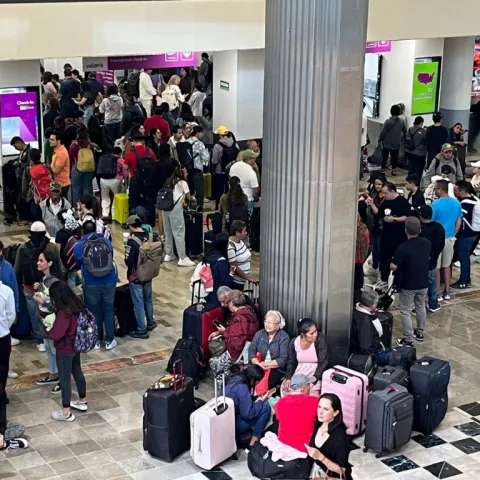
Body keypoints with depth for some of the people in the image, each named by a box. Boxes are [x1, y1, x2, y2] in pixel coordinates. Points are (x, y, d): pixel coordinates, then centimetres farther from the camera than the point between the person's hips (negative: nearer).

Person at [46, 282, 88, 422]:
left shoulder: (64, 312, -30)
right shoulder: (77, 304, -4)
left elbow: (56, 334, -27)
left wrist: (47, 331, -7)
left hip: (64, 350, -8)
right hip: (76, 346, 9)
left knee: (65, 378, 5)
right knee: (77, 372, 24)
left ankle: (66, 412, 17)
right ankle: (82, 401, 41)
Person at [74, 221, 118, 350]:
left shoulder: (78, 245, -3)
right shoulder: (106, 241, 4)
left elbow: (78, 263, 11)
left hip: (91, 283, -1)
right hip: (109, 281, 2)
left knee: (94, 312, 11)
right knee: (108, 310, 12)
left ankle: (95, 341, 21)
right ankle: (109, 341, 19)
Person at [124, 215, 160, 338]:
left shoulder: (132, 241, -24)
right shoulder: (151, 237, -5)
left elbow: (128, 261, -24)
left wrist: (131, 267, -5)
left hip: (136, 277, -7)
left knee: (138, 304, 5)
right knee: (148, 299, 24)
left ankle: (142, 330, 12)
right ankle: (150, 323, 39)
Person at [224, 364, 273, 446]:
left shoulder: (235, 380, 3)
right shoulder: (242, 389, -24)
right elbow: (248, 414, -20)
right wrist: (262, 401, -10)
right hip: (233, 425, -9)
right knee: (266, 407, -9)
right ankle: (255, 439, -3)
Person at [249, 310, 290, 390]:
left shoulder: (284, 337, -4)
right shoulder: (259, 334, 10)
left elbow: (283, 360, -10)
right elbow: (251, 351, 1)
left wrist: (266, 365, -17)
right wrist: (259, 364, -16)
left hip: (276, 369, -3)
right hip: (258, 367, 4)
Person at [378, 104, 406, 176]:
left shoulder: (388, 121, -17)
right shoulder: (401, 122, -4)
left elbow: (383, 132, -13)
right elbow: (405, 131, 9)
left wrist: (379, 140, -2)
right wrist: (401, 137, 28)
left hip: (387, 143, -3)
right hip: (396, 143, 3)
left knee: (384, 157, 8)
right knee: (394, 157, 14)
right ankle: (394, 170, 17)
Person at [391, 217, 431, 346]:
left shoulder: (403, 247, -24)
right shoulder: (427, 243, -6)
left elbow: (393, 267, -21)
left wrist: (392, 263, 0)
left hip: (408, 284, -5)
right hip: (423, 283, 6)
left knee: (406, 311, 6)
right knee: (421, 307, 23)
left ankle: (408, 340, 7)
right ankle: (420, 333, 37)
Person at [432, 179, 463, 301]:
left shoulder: (435, 204, -18)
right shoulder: (456, 203, -1)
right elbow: (459, 222, 8)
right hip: (450, 238, 6)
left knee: (435, 267, 4)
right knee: (447, 265, 17)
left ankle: (438, 294, 9)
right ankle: (447, 292, 22)